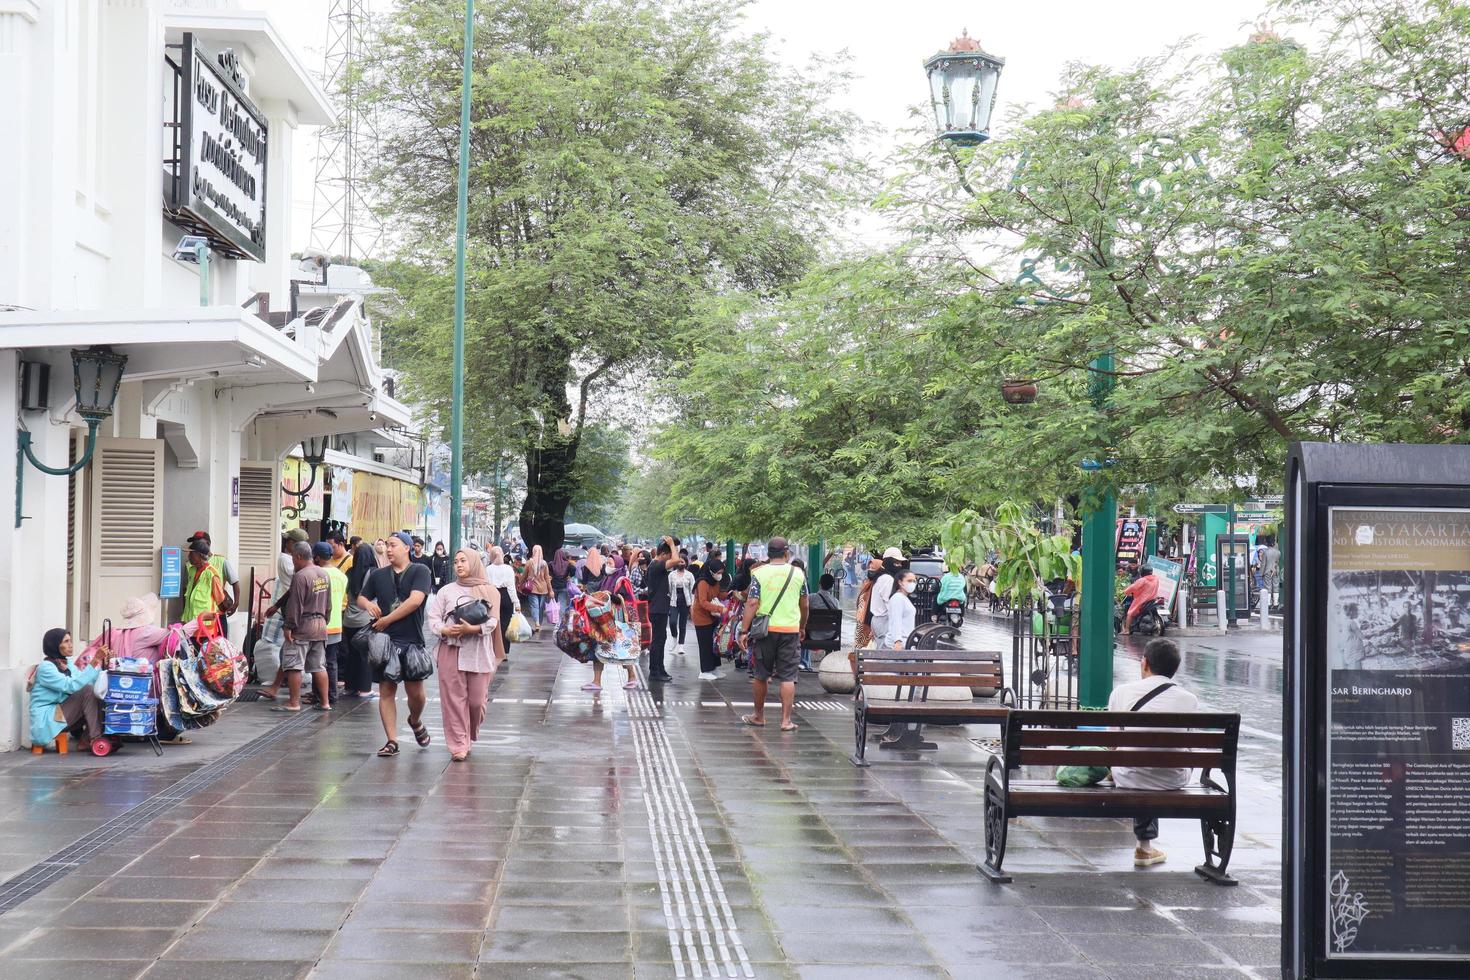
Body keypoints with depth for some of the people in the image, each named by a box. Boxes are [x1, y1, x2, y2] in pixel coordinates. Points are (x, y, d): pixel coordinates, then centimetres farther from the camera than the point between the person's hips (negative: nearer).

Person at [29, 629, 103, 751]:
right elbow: (72, 686, -27)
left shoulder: (68, 664, 12)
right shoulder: (46, 668, -14)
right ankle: (95, 739, -23)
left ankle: (87, 740, -10)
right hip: (45, 720, -8)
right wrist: (94, 663, -30)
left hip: (63, 714, 8)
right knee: (87, 690, -21)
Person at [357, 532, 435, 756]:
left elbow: (415, 600, -15)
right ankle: (392, 741, 5)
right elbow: (361, 597, 21)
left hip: (412, 640, -3)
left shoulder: (420, 572, -3)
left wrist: (387, 620, -13)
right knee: (386, 690, 1)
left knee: (415, 692, 1)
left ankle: (415, 721, 32)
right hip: (384, 640, 3)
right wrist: (368, 604, -4)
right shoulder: (378, 575, 12)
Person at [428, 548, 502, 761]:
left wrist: (472, 629, -18)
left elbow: (492, 621, -3)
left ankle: (469, 737, 25)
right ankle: (458, 745, 0)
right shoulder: (446, 591, 10)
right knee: (454, 699, -3)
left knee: (477, 700, 2)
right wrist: (445, 630, -14)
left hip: (479, 653, -1)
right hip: (451, 650, 1)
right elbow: (433, 619, 6)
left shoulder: (488, 591, 6)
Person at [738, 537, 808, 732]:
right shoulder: (798, 574, 3)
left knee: (761, 675, 12)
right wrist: (802, 628, 26)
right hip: (790, 629, 1)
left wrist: (744, 631, -7)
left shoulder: (759, 573, -4)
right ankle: (786, 720, 0)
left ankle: (759, 716, 22)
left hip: (766, 629, -1)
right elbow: (804, 605, 11)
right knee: (788, 677, 2)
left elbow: (752, 603, -10)